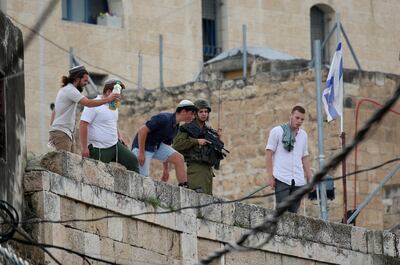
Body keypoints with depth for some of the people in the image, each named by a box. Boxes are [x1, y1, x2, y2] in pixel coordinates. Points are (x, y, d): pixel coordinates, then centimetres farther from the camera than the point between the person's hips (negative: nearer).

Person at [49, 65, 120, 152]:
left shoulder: (64, 90, 20)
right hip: (61, 133, -11)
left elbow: (54, 112, 24)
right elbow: (88, 103, -26)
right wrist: (108, 99, -23)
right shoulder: (70, 90, -13)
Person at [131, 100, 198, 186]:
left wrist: (166, 168, 18)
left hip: (157, 146, 8)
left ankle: (184, 188, -8)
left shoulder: (176, 126, 6)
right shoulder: (164, 118, -22)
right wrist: (141, 153, -25)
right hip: (143, 146, -8)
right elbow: (142, 130, -25)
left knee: (178, 158, -8)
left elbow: (167, 143, 18)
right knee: (143, 178, -16)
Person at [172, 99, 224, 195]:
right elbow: (176, 144, -10)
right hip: (195, 168, -7)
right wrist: (197, 141, -12)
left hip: (208, 169, 7)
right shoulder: (187, 128, 3)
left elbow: (217, 152, 21)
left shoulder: (209, 131, 20)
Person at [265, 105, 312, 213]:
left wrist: (310, 179, 14)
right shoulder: (277, 131, 3)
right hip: (281, 179, -5)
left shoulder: (303, 134, 17)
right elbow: (269, 154, 0)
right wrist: (270, 176, -8)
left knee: (293, 212, 1)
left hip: (298, 180, 5)